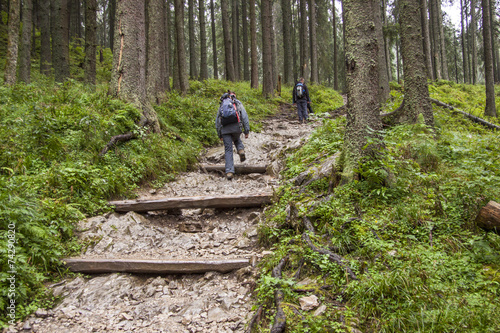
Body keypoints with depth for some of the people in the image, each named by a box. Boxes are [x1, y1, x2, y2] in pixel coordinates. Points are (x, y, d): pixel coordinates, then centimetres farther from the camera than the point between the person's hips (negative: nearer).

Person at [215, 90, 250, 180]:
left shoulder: (222, 105, 21)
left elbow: (217, 121, 18)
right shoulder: (238, 103, 15)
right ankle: (241, 150, 0)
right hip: (236, 127, 0)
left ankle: (229, 172, -7)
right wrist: (247, 131, 2)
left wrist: (219, 135, 21)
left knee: (228, 150, 3)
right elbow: (245, 117, 4)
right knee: (237, 140, 32)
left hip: (225, 129, 1)